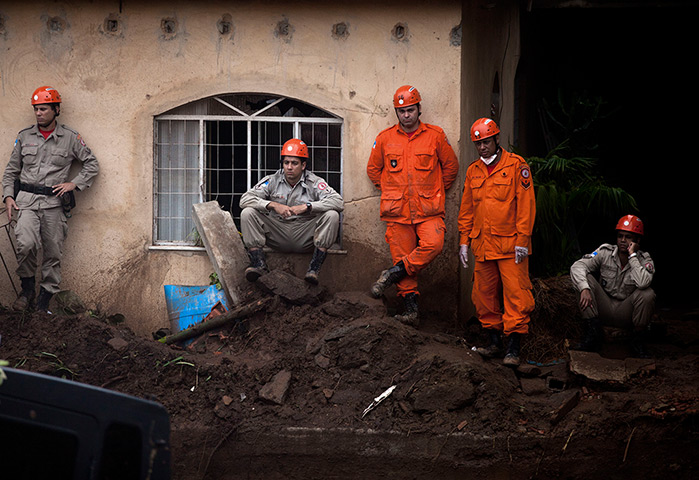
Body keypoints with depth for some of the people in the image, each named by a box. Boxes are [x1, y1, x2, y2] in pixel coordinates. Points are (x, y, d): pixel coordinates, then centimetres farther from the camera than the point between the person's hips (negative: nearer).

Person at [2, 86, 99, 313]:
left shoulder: (70, 138, 6)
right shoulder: (24, 136, 11)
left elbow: (92, 164, 11)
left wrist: (74, 184, -3)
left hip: (53, 203, 0)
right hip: (26, 200, 0)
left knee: (53, 254, 1)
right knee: (26, 244, -23)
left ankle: (43, 303, 13)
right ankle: (28, 288, 0)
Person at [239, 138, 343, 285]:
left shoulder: (314, 183, -3)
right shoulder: (272, 181, 0)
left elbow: (338, 202, -16)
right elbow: (245, 199, -8)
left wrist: (307, 206, -26)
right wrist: (273, 205, -23)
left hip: (304, 237, -1)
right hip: (277, 236, 1)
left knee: (332, 215, -25)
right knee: (247, 213, -16)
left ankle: (314, 268, -27)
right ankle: (259, 264, -18)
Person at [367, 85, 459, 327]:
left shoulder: (435, 136, 4)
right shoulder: (385, 138, 7)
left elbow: (451, 166, 14)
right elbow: (373, 169, 20)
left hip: (429, 210, -1)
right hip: (397, 211, 1)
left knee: (433, 244, -26)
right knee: (402, 255, -2)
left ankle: (393, 274, -12)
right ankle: (411, 310, 1)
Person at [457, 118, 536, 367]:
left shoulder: (516, 165, -3)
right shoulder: (473, 171, 13)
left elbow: (526, 204, -7)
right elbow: (466, 209, 18)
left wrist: (522, 239, -13)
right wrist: (464, 241, 12)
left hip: (510, 245, -6)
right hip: (483, 245, 6)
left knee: (515, 294, -7)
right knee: (484, 295, 8)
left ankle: (513, 348, -5)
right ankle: (494, 343, 19)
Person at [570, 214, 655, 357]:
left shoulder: (644, 260, -10)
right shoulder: (605, 253, -7)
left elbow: (643, 283, -33)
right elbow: (577, 266, -15)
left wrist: (632, 255, -25)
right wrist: (584, 289, -33)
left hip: (626, 313, -1)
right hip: (603, 309, 2)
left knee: (647, 294, -30)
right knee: (586, 278, -20)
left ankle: (637, 339, -6)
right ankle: (593, 333, -18)